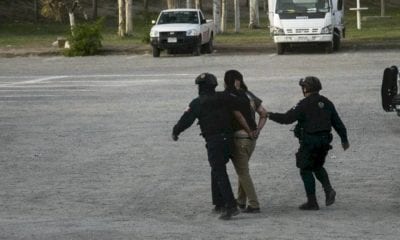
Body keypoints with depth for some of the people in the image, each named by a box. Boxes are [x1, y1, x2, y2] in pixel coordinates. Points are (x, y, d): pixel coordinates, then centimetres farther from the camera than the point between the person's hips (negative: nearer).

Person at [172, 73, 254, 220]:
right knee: (217, 170, 21)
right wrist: (249, 131, 14)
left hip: (213, 141, -6)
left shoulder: (197, 103, -4)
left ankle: (231, 206, -18)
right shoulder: (224, 98, 8)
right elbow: (238, 115, 7)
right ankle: (219, 204, 23)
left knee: (220, 174, -7)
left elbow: (186, 120, -2)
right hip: (228, 138, 6)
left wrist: (175, 133, 15)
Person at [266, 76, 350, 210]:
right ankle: (328, 189, 3)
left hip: (309, 142, -7)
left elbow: (287, 118, -15)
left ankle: (312, 202, 2)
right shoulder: (326, 103, 8)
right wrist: (344, 139, 22)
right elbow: (338, 122, 13)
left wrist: (270, 115, -2)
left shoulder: (305, 104, -13)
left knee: (306, 170, 4)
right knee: (317, 166, 25)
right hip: (324, 140, 7)